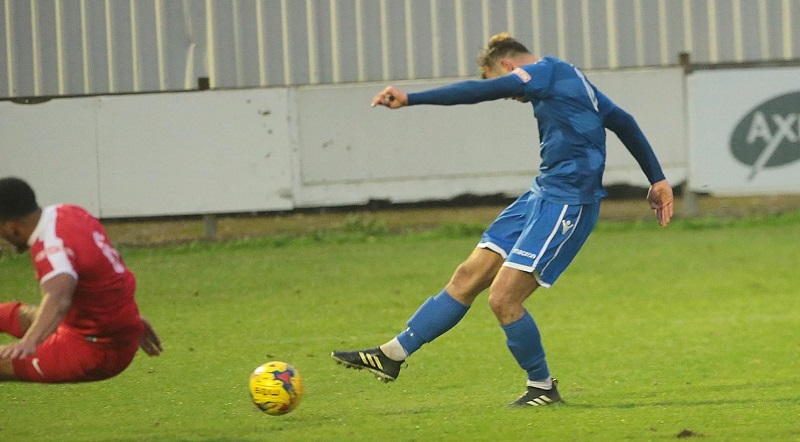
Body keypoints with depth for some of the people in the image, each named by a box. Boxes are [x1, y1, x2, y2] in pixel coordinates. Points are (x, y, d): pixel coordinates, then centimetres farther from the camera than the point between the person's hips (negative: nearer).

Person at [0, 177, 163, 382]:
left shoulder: (52, 247, -30)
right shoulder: (70, 213, -1)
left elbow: (58, 299, -50)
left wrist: (29, 341, -67)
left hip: (95, 353, -10)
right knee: (19, 315, 30)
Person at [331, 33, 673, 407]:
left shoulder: (545, 71, -10)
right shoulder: (568, 77, 19)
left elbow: (478, 92, -22)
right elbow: (624, 122, 25)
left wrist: (410, 99, -26)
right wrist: (657, 180, 29)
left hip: (568, 203, -10)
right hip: (543, 194, 10)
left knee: (503, 299, -12)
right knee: (469, 276, 7)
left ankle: (542, 387, 7)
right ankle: (392, 355, 8)